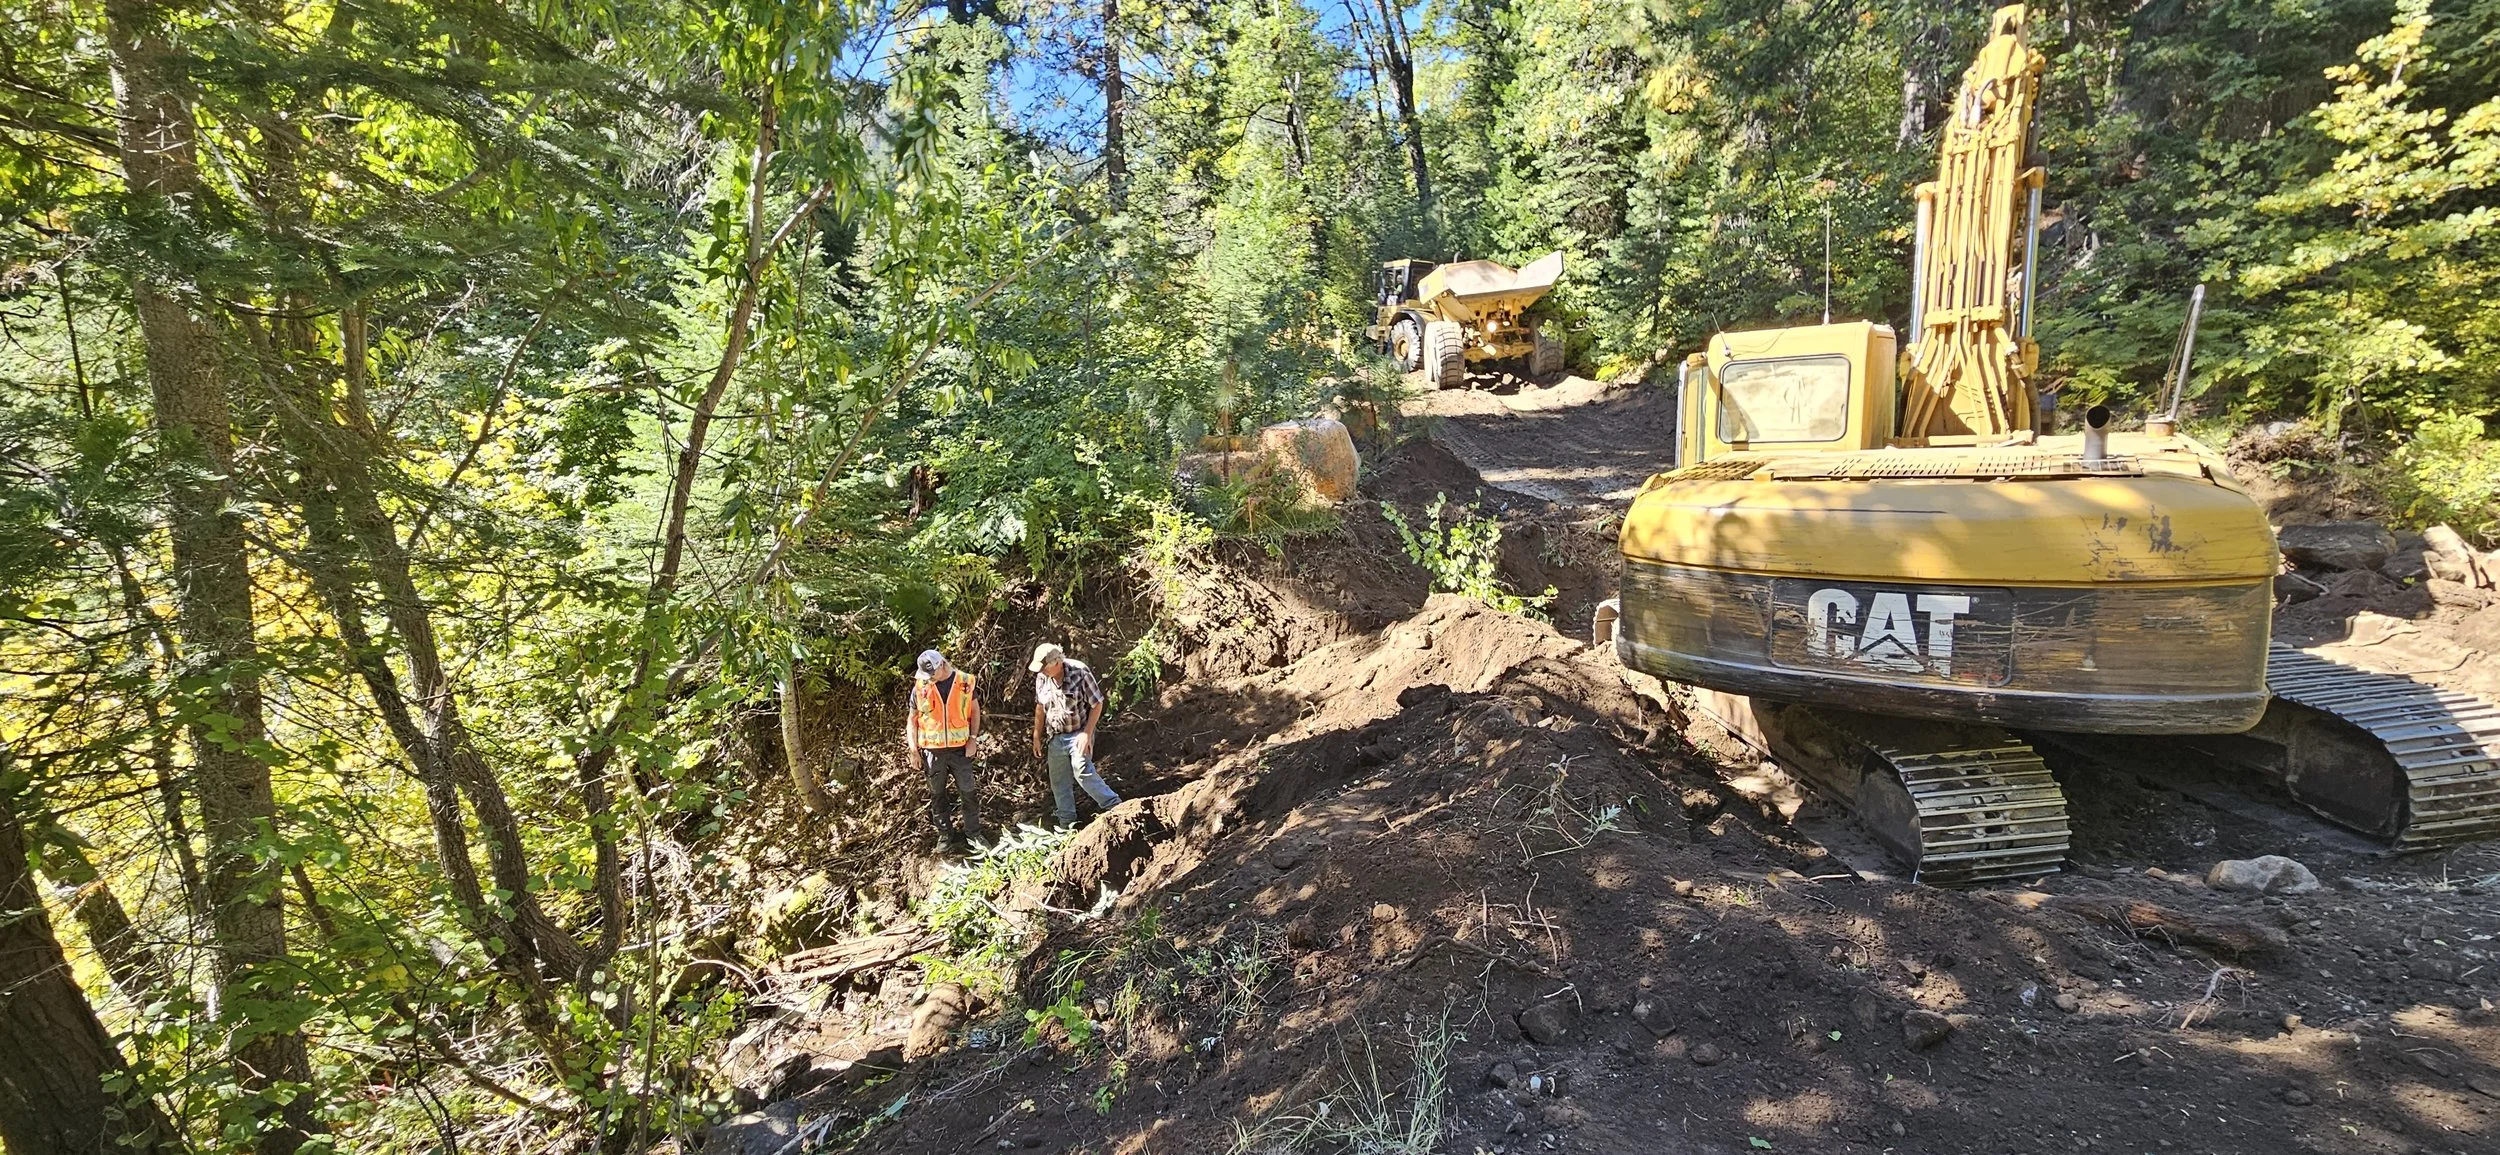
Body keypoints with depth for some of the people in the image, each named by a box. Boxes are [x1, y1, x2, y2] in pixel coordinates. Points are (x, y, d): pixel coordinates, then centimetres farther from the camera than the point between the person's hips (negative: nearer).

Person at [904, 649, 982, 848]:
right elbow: (912, 719, 3)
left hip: (960, 748, -1)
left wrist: (973, 739, -4)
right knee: (937, 794, 12)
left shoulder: (964, 682, -5)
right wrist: (913, 750, -1)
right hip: (932, 750, 1)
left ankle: (973, 833, 19)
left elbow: (975, 710, 4)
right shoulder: (920, 686, -4)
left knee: (968, 792, 5)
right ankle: (946, 835, 26)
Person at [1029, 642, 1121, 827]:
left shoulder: (1079, 672, -19)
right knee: (1059, 782, 10)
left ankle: (1115, 807, -13)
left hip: (1079, 734, -6)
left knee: (1082, 772, -24)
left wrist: (1087, 733, -18)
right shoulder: (1041, 678, -4)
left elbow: (1097, 704, -13)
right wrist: (1037, 736, 14)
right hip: (1056, 737, 6)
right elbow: (1040, 707, 11)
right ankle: (1067, 824, 25)